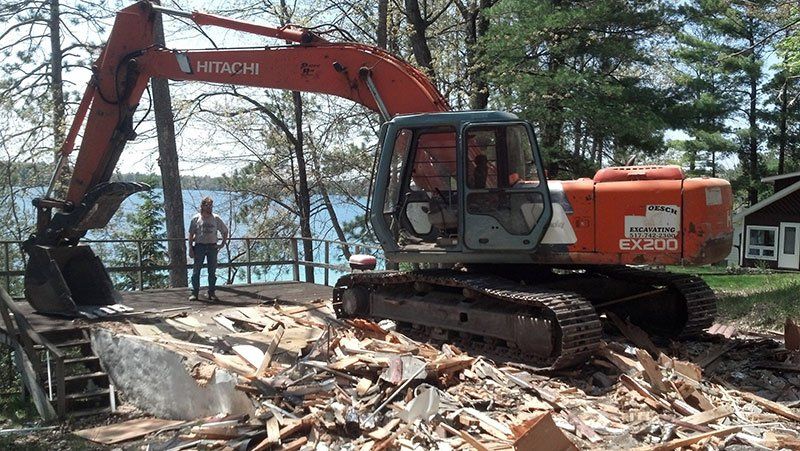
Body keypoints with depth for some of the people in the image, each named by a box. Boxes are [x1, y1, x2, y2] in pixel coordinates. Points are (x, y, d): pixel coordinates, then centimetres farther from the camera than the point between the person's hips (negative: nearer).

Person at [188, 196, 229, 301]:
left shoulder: (216, 218, 6)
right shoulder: (196, 218, 2)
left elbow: (225, 231, 15)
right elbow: (191, 234, 2)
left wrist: (222, 244, 6)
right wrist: (190, 248, -4)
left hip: (212, 247, 2)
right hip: (199, 246, -2)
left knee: (212, 271, 4)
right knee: (196, 270, -1)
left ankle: (211, 293, 12)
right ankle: (194, 293, 5)